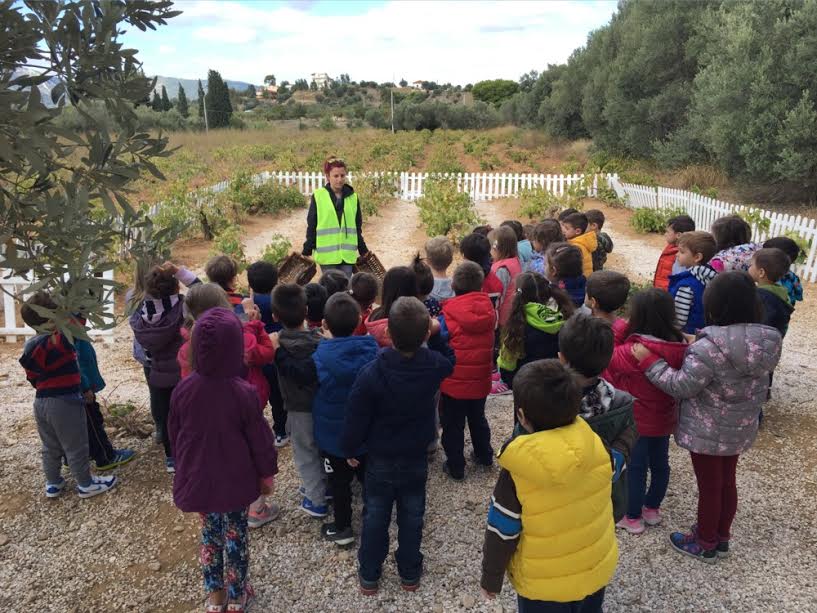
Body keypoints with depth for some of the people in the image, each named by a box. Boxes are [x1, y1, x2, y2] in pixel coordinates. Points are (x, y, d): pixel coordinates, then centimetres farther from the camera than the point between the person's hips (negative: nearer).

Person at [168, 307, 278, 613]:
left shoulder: (182, 389, -14)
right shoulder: (244, 393, -24)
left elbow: (174, 435, 1)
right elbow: (260, 439, -13)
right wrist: (267, 474, 3)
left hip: (198, 480, 3)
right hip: (236, 480, -3)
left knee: (210, 534, 22)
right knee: (236, 536, 16)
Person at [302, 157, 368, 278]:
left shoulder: (353, 197, 8)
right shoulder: (318, 196, -1)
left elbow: (358, 228, 14)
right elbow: (311, 227, 2)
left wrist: (363, 251, 14)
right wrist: (306, 252, -1)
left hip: (348, 255, 3)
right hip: (327, 255, -2)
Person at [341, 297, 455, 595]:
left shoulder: (371, 374, -28)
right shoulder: (434, 365, -20)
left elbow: (355, 421, -16)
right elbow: (449, 360, 8)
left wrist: (349, 450, 0)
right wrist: (437, 335, -2)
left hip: (380, 461, -2)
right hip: (416, 459, 2)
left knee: (375, 517, 18)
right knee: (412, 517, 20)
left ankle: (369, 576, 35)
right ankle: (409, 574, 38)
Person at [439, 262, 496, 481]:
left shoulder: (450, 312, -18)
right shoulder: (488, 309, -4)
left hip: (454, 381, -5)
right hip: (481, 379, 5)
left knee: (453, 425, 11)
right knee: (477, 418, 26)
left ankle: (455, 467, 21)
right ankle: (484, 456, 41)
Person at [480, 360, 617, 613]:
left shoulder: (518, 473, -28)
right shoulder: (596, 445, -20)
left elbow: (501, 533, -17)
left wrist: (491, 579, -2)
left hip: (544, 584, -3)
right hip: (598, 569, 4)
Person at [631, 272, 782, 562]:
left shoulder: (710, 346, -30)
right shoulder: (769, 341, -7)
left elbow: (681, 387, -23)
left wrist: (648, 360, -15)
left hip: (708, 431, -7)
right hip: (741, 428, 7)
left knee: (709, 486, 12)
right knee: (726, 481, 23)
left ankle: (705, 544, 32)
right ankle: (721, 537, 43)